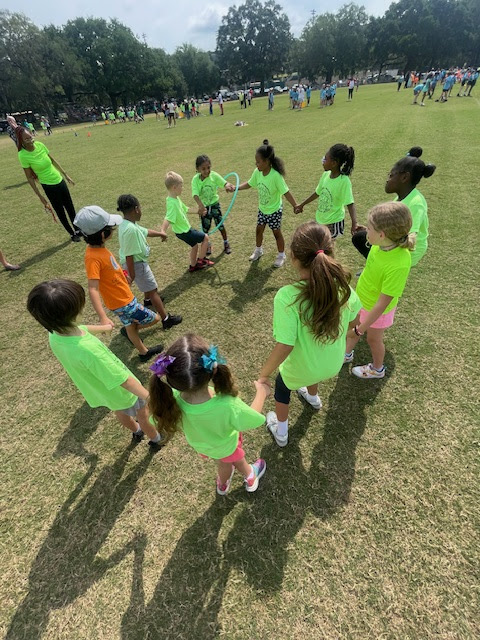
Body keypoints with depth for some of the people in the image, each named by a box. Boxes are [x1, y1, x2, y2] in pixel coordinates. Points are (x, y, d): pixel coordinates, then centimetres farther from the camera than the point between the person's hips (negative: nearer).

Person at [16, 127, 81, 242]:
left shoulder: (40, 145, -4)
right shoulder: (23, 155, -17)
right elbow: (29, 178, -12)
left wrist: (65, 175, 15)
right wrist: (40, 196, -12)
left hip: (60, 180, 5)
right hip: (49, 186, -5)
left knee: (70, 207, 15)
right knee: (60, 212, 6)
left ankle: (77, 229, 33)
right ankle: (72, 234, 22)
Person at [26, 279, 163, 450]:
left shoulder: (55, 334, -20)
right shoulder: (88, 349, -46)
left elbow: (79, 329, 4)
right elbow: (124, 381, -38)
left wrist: (103, 326, 24)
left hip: (98, 390, 7)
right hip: (121, 393, -7)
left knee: (119, 412, 35)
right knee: (143, 414, 24)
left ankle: (136, 432, 64)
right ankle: (156, 439, 53)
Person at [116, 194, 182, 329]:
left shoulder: (127, 224, -1)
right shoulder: (130, 229, -32)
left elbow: (145, 231, 17)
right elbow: (129, 256, -30)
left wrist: (160, 234, 31)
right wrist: (132, 276, -23)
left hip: (139, 261, 10)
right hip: (137, 264, -10)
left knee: (147, 283, 34)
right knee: (153, 290, -2)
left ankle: (148, 300, 63)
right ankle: (166, 319, 6)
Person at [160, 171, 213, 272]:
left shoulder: (176, 199, 1)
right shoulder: (172, 203, -28)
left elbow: (185, 209, 18)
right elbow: (168, 219, -39)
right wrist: (163, 231, -54)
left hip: (186, 228, 9)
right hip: (184, 232, -9)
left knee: (195, 245, 24)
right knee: (205, 237, 0)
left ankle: (193, 266, 40)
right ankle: (201, 260, 12)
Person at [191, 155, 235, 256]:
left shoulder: (214, 175, -15)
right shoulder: (195, 179, -17)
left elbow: (225, 183, -26)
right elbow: (195, 194, -28)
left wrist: (228, 186, -51)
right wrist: (200, 206, -46)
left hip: (214, 204, 0)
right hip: (204, 206, 0)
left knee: (220, 225, 5)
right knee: (205, 228, 9)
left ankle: (226, 243, 27)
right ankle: (207, 245, 33)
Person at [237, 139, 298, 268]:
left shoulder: (276, 176, -30)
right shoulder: (257, 172, -11)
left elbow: (286, 192, -29)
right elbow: (249, 184, 7)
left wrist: (296, 206, -35)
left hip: (274, 210, -6)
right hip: (262, 209, 6)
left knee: (276, 233, 8)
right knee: (259, 230, 19)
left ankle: (281, 255, 27)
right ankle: (258, 250, 43)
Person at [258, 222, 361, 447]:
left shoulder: (287, 296, -36)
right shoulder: (342, 286, -20)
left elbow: (284, 346, -33)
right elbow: (352, 321, -2)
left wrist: (263, 374, -17)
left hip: (301, 369, -4)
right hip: (333, 363, 4)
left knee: (282, 385, 30)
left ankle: (281, 432, 53)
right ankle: (313, 397, 70)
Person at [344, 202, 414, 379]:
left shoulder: (399, 264, -39)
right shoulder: (382, 244, -18)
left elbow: (383, 303, -32)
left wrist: (359, 330, -24)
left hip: (376, 309, -6)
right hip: (361, 298, 6)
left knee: (373, 339, 19)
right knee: (352, 327, 25)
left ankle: (377, 369, 49)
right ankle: (347, 354, 55)